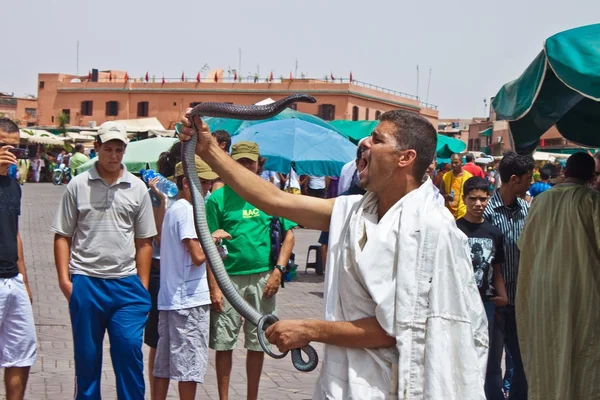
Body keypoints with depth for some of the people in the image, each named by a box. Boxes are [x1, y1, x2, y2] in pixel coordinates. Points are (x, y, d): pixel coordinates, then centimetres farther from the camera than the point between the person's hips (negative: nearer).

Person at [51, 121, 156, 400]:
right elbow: (63, 236, 3)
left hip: (125, 283, 0)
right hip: (85, 282, 0)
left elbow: (144, 241, 8)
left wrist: (143, 286, 4)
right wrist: (64, 278, -5)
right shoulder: (77, 185, 1)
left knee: (129, 348, -7)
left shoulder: (137, 188, 5)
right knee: (86, 354, 9)